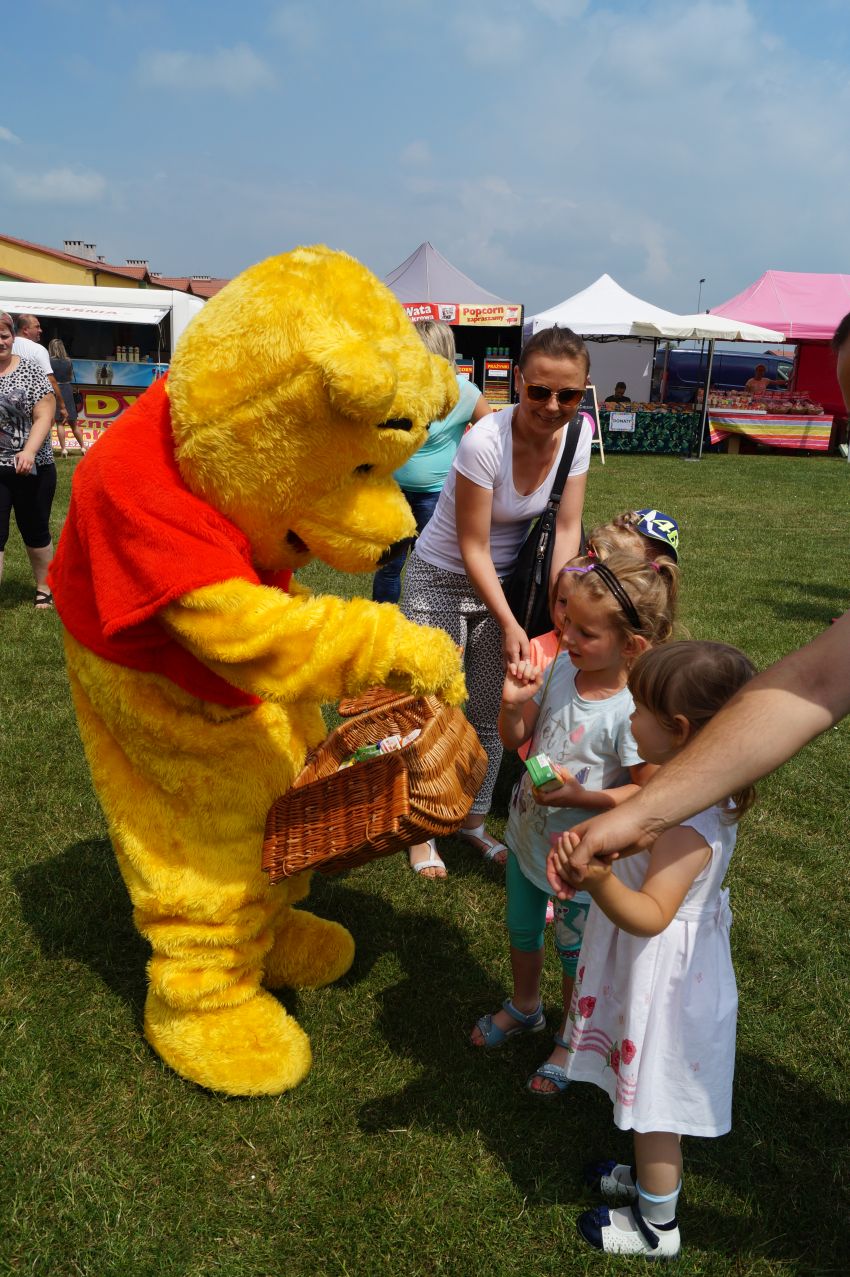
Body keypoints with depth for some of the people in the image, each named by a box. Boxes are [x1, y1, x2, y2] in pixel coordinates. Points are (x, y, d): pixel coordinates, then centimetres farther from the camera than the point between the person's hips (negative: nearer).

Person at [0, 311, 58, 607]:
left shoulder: (30, 372, -3)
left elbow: (44, 417, -9)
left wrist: (29, 451, -23)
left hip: (32, 469, -1)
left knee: (35, 530, 12)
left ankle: (43, 588, 30)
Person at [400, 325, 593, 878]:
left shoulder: (577, 434, -11)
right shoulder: (484, 442, -28)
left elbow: (567, 529, -9)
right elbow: (473, 548, -23)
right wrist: (509, 623, -27)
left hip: (503, 581, 5)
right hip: (442, 580, -5)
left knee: (494, 712, 13)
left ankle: (475, 820, 32)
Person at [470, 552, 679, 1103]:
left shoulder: (633, 710, -29)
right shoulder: (561, 669, -11)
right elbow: (515, 739, 0)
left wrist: (579, 796, -31)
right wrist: (513, 704, -20)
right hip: (528, 834, 6)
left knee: (574, 950, 18)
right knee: (522, 930, 27)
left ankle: (571, 1040, 45)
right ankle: (525, 1007, 56)